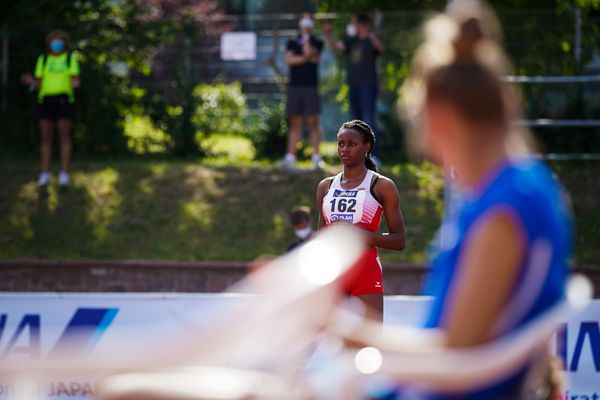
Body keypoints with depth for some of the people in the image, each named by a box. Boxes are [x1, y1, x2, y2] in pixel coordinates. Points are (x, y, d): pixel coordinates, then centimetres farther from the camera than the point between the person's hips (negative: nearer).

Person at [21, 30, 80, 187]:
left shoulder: (71, 59, 5)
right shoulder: (43, 60, 10)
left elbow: (75, 81, -2)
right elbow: (39, 85, 8)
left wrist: (75, 84, -26)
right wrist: (30, 81, -15)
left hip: (64, 101, -2)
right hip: (46, 101, 2)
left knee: (65, 137, -7)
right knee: (46, 138, 0)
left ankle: (64, 175, -5)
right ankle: (45, 175, 6)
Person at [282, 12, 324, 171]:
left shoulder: (316, 42, 7)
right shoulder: (292, 42, 14)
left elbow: (308, 52, -13)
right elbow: (289, 60, 0)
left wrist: (305, 35, -2)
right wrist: (306, 58, -7)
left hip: (310, 87, -2)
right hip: (294, 87, 2)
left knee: (313, 122, -6)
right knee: (294, 123, 3)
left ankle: (316, 158, -5)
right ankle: (290, 157, 2)